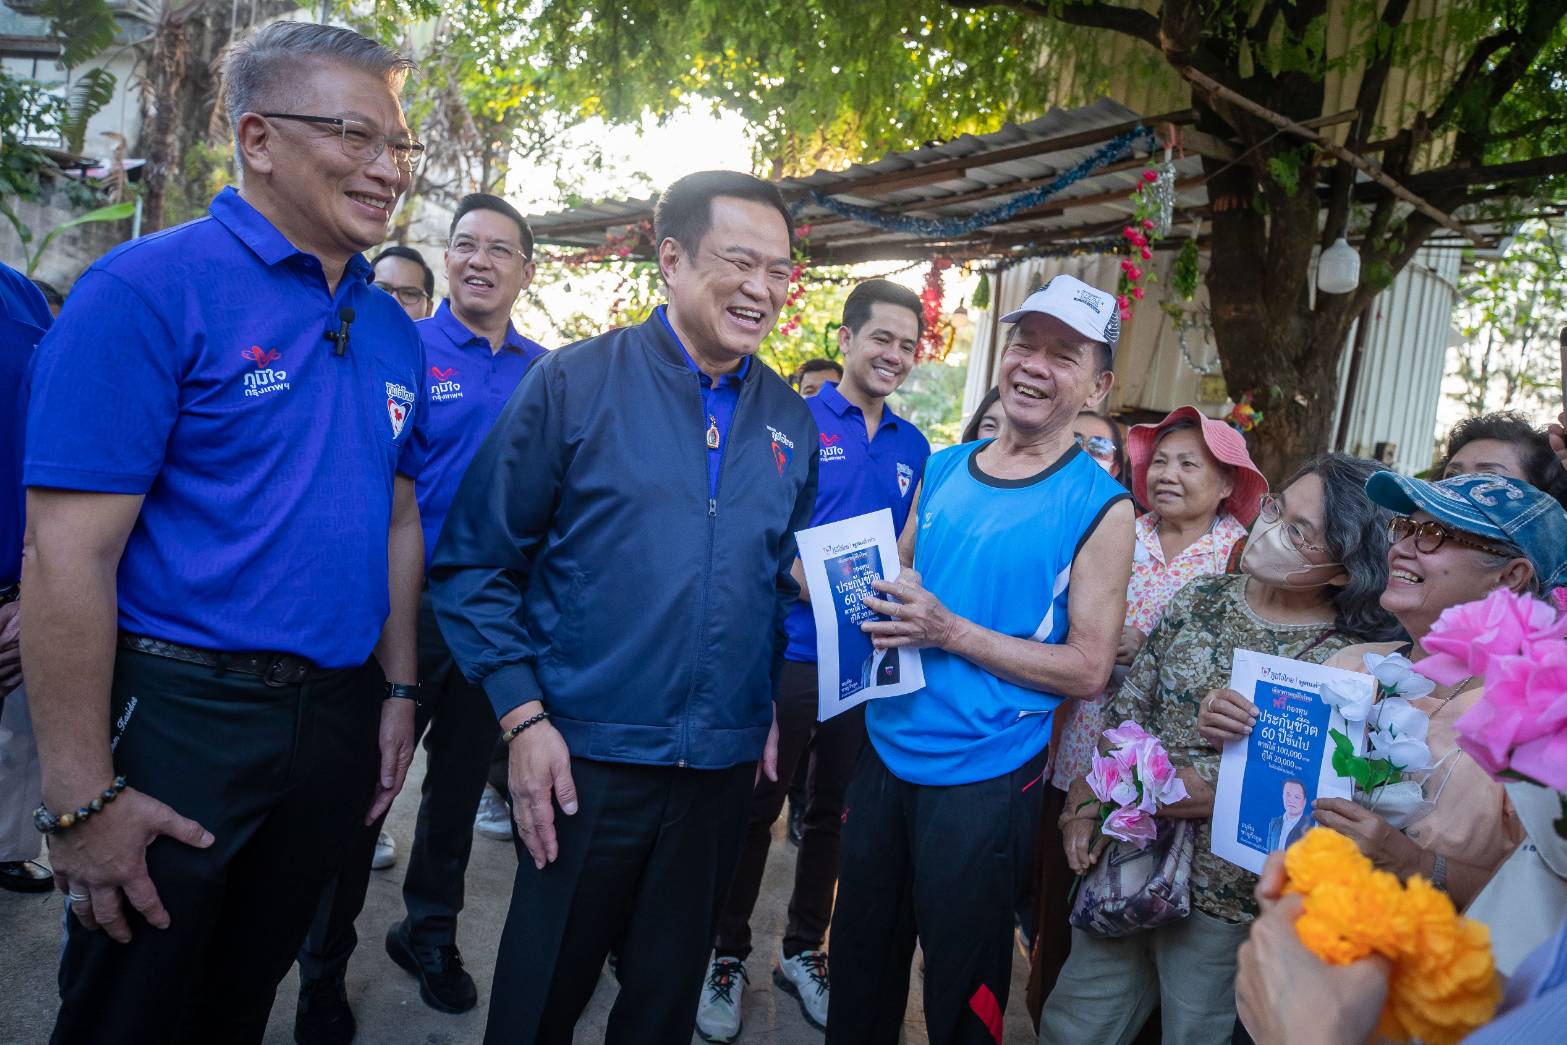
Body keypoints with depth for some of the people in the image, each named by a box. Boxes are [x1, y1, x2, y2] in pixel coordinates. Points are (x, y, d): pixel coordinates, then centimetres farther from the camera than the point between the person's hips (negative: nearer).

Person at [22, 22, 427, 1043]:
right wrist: (81, 798, -16)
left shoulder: (392, 329, 6)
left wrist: (397, 693, 10)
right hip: (176, 718, -5)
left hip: (337, 716, 6)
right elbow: (69, 552, -17)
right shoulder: (148, 288, -14)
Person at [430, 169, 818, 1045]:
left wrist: (777, 710, 7)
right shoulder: (576, 384, -8)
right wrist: (523, 718, -12)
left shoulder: (793, 423, 5)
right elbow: (476, 561, -8)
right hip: (587, 758, -3)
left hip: (726, 767, 4)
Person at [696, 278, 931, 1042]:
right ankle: (727, 957, 26)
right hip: (789, 649, -4)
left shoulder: (912, 447, 9)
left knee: (834, 812, 16)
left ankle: (802, 951, 35)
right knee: (756, 808, 7)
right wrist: (807, 579, -25)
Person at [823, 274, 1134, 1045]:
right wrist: (870, 599, -9)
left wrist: (951, 632, -22)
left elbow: (1088, 669, -13)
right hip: (886, 753, 5)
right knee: (860, 965, 21)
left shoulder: (1099, 508, -11)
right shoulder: (942, 470, 4)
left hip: (983, 780, -4)